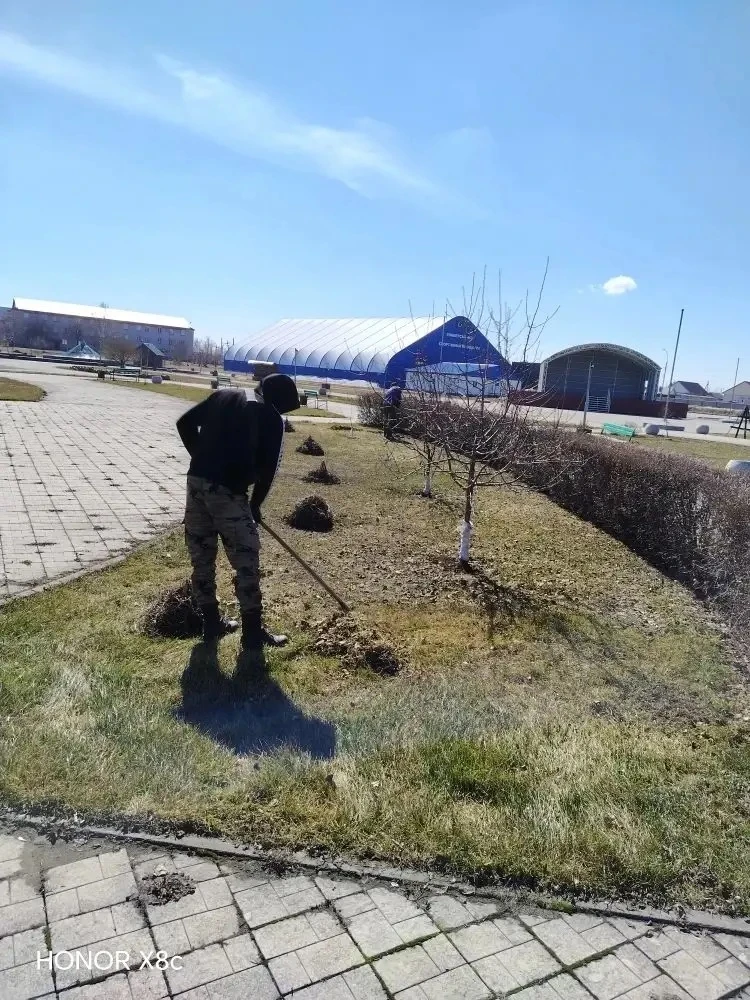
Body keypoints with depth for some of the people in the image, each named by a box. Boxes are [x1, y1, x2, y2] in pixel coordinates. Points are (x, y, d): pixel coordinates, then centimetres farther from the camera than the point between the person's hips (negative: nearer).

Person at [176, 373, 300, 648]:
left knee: (202, 558, 15)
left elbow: (185, 423, 14)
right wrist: (255, 505, 13)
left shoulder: (223, 395, 16)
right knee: (247, 561, 4)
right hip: (227, 490, -6)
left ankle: (211, 623, 27)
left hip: (196, 480, 7)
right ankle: (253, 633, 11)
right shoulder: (271, 418, 1)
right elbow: (268, 468, 0)